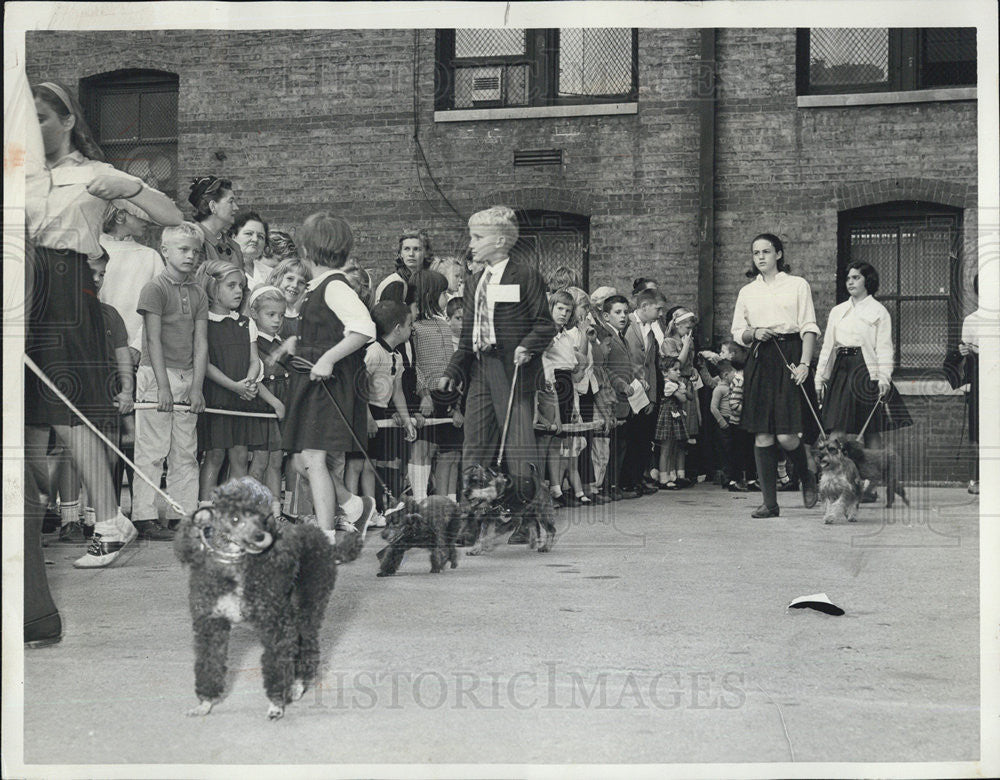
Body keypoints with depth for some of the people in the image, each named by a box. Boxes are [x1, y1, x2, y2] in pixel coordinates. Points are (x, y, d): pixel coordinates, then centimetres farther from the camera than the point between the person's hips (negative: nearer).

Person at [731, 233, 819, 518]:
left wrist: (804, 363, -11)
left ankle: (806, 478, 20)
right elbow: (737, 332, 16)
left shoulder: (798, 285, 6)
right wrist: (754, 333, -6)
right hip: (760, 360, 3)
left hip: (790, 357, -3)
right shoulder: (747, 292, 15)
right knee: (762, 435, -2)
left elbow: (809, 328, 1)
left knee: (786, 435, -11)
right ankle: (769, 502, 4)